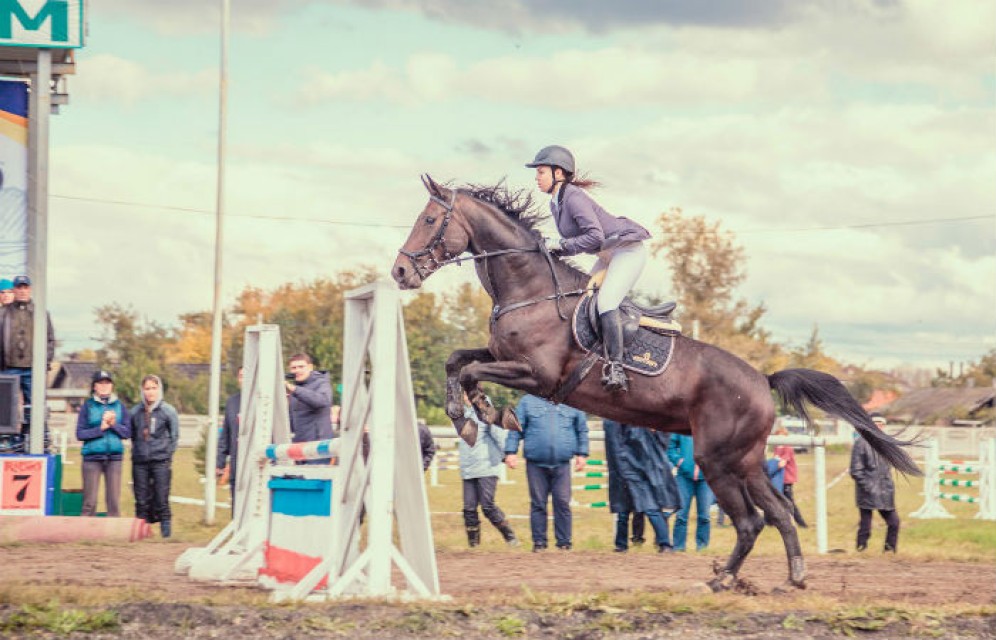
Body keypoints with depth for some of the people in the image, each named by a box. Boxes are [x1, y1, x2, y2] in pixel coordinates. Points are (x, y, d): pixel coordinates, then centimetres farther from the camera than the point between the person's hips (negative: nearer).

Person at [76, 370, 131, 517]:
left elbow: (127, 433, 6)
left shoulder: (119, 406, 8)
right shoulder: (87, 406, 3)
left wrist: (114, 424, -10)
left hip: (114, 457, 2)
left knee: (114, 501, 2)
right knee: (90, 503, -3)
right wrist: (100, 428, -11)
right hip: (92, 457, -2)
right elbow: (80, 434, -2)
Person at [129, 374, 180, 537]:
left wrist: (167, 454, 1)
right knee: (142, 501, 4)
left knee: (161, 500, -6)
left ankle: (166, 530, -1)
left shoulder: (168, 411, 0)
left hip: (161, 462, -3)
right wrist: (136, 451, 9)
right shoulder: (135, 412, 8)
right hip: (140, 462, 3)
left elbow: (174, 436, 6)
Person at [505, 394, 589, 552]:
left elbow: (582, 430, 16)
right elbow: (516, 429, 5)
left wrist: (581, 454, 10)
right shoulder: (528, 401, 7)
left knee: (563, 503, -2)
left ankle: (564, 541, 6)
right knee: (538, 503, 4)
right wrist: (511, 452, -3)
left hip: (562, 463, 0)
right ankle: (539, 541, 10)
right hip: (536, 463, 0)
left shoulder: (572, 404, 10)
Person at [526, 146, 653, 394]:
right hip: (607, 256, 11)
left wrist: (561, 244, -23)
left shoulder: (574, 198, -21)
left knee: (605, 303, -24)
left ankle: (615, 369, -26)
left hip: (628, 250, -11)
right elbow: (570, 240, 13)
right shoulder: (555, 203, 9)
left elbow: (595, 236, -28)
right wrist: (553, 247, -5)